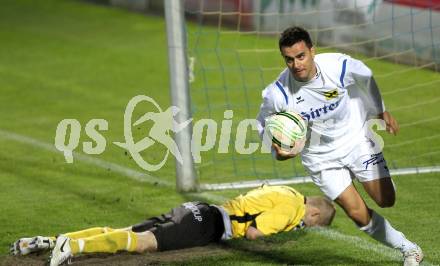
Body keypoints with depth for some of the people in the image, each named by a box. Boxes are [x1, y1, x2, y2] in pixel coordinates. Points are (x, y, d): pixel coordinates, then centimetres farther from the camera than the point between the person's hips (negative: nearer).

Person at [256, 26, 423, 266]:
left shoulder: (339, 66, -24)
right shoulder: (278, 93, -26)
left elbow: (366, 78, 0)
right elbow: (264, 124, -4)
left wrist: (380, 111, 15)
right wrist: (279, 153, -22)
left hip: (356, 138, 1)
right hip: (321, 156, -1)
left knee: (385, 200, -5)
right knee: (357, 213, -7)